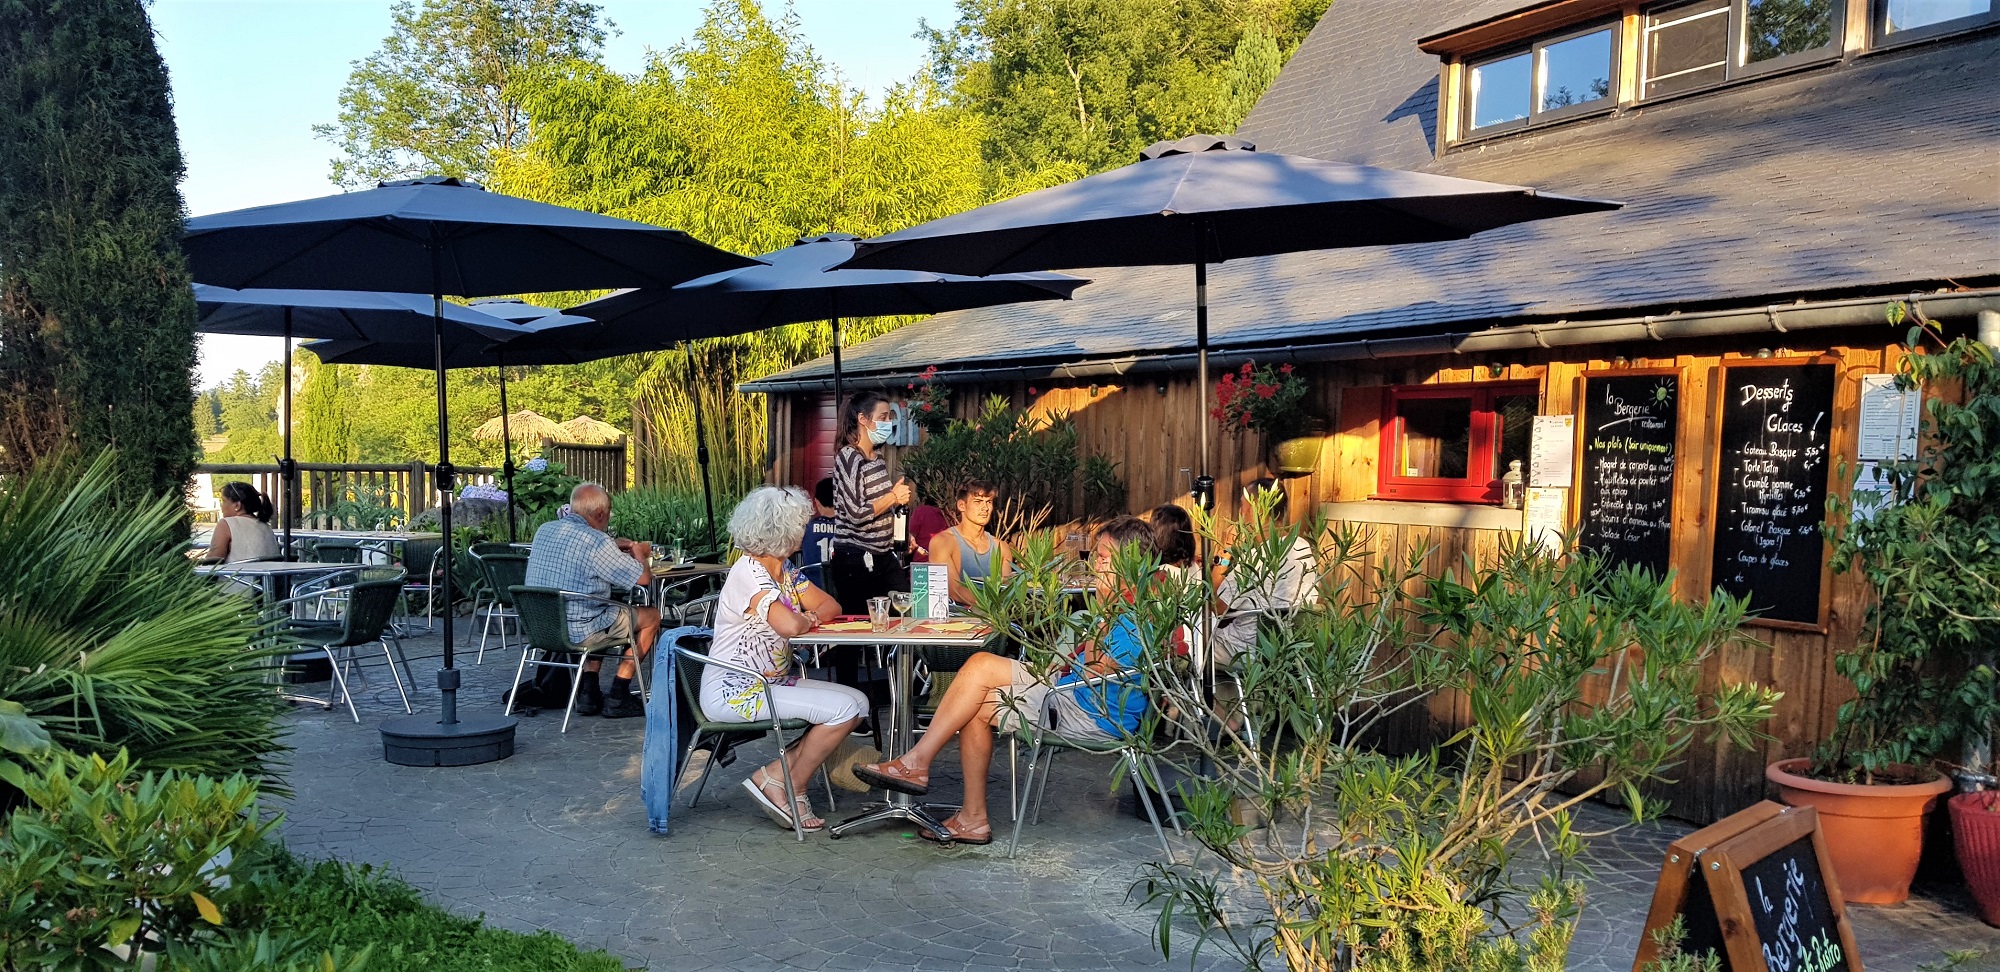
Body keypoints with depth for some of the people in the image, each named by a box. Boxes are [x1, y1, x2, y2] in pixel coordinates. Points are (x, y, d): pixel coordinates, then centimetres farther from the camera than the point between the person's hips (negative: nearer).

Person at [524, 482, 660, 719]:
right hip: (577, 632, -8)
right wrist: (639, 553, 8)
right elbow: (643, 578, -13)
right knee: (651, 616, 11)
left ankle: (588, 691, 26)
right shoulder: (596, 542, -19)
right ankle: (617, 697, 11)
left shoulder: (544, 530, 5)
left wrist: (615, 546, 23)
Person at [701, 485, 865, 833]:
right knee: (842, 710, -19)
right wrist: (806, 620, -6)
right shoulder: (748, 573, -17)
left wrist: (810, 616, -10)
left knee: (858, 702, 0)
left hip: (772, 682, 10)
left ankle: (778, 775, -1)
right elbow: (789, 626, -30)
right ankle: (790, 789, -2)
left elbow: (831, 605, 13)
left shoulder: (784, 572, 12)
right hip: (733, 691, -10)